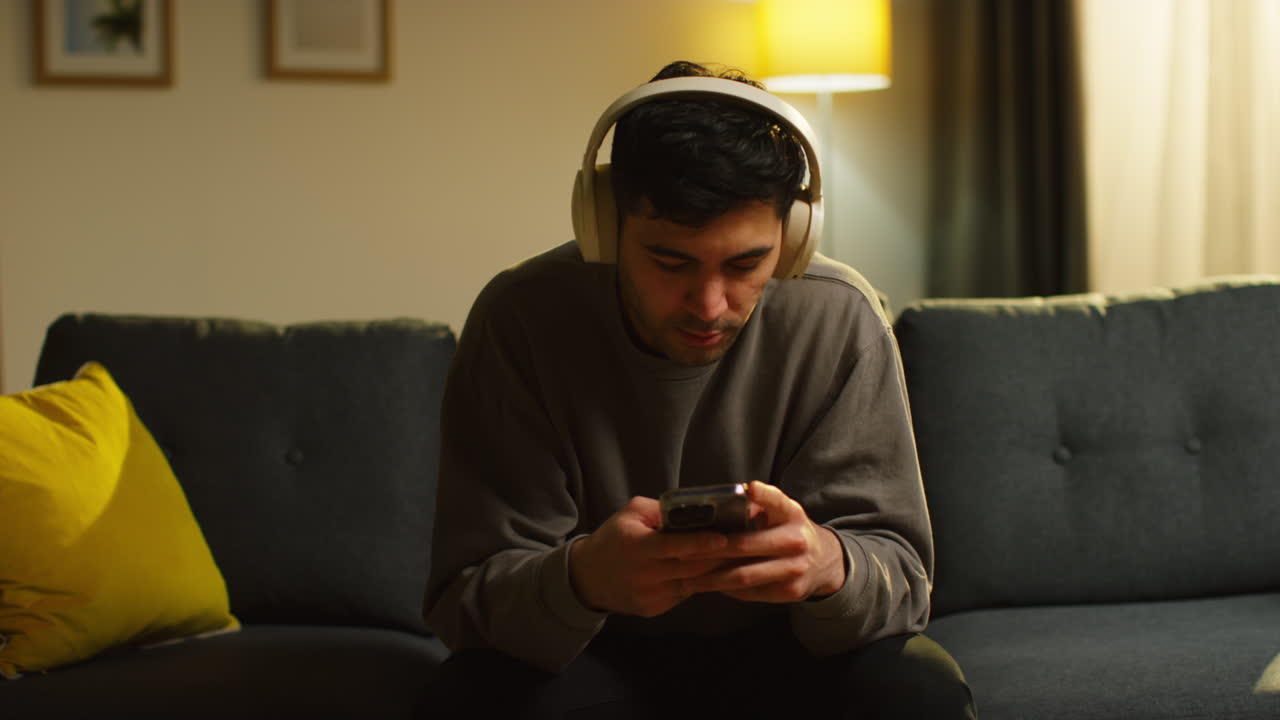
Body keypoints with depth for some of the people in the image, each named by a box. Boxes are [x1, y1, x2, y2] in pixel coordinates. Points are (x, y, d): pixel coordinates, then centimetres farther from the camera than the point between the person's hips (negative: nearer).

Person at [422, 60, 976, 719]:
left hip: (771, 652, 2)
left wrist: (830, 565, -42)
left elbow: (901, 577, -16)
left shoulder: (838, 321, -16)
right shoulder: (522, 319, -18)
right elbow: (462, 598, -20)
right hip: (595, 660, -1)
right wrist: (581, 578, -44)